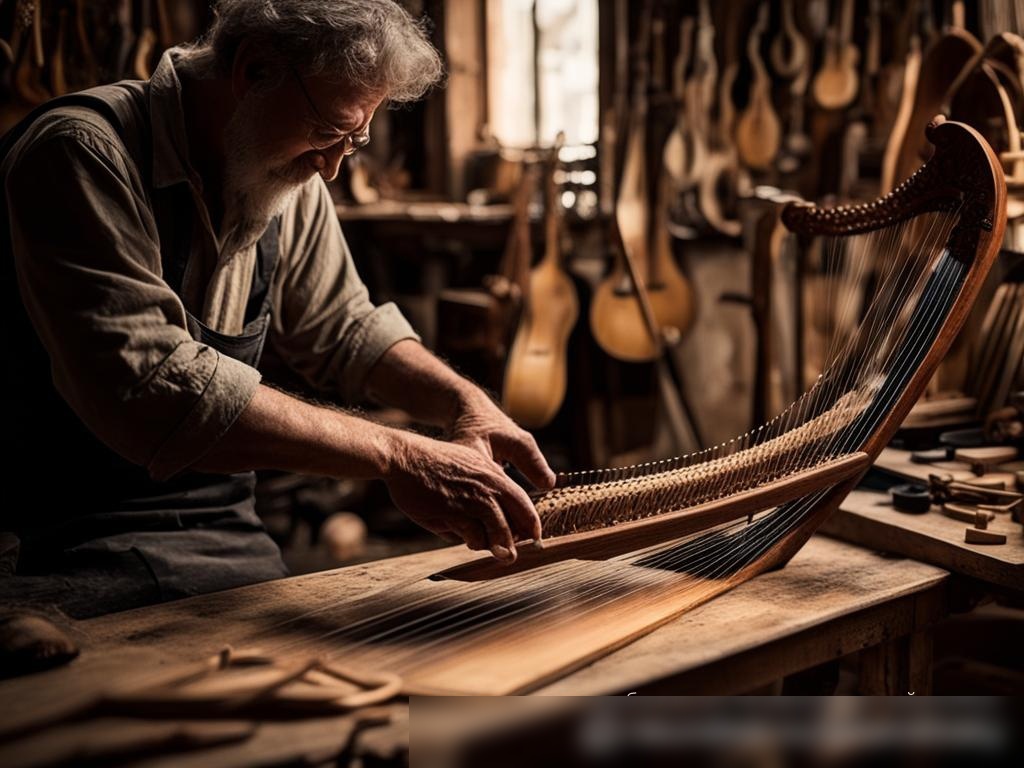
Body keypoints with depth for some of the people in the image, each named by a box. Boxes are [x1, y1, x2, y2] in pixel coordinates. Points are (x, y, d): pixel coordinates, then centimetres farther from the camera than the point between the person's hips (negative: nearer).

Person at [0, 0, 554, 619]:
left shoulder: (293, 185, 7)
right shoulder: (83, 153, -18)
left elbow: (345, 331, 22)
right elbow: (151, 390, -31)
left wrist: (464, 400, 2)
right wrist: (396, 454, -30)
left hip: (228, 544, 7)